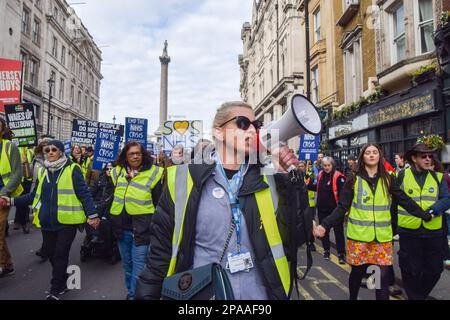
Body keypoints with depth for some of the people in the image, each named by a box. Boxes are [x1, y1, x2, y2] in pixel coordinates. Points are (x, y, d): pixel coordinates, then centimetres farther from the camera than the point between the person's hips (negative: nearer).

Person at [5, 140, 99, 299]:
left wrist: (92, 215, -16)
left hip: (67, 220, -6)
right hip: (48, 221, 6)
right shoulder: (43, 171, 11)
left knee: (60, 254, 2)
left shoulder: (72, 169, -7)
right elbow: (35, 195, 15)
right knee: (50, 252, 15)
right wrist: (13, 201, 6)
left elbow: (84, 194, -11)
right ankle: (62, 281, 39)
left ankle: (56, 290, 18)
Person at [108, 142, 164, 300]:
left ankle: (134, 295, 14)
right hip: (122, 227, 5)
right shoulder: (117, 172, 6)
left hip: (141, 227, -5)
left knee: (138, 264, -2)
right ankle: (131, 291, 36)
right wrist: (112, 218, 14)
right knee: (127, 263, 18)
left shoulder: (153, 173, -7)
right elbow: (113, 196, 18)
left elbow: (159, 203, -4)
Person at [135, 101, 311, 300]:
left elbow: (297, 235, -9)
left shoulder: (268, 178, -4)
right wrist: (147, 294, -4)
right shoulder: (185, 178, -9)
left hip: (260, 294, 2)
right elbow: (162, 248, -4)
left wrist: (293, 178, -18)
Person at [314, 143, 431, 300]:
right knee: (357, 272, 11)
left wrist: (427, 216, 3)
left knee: (383, 275, 1)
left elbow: (405, 201, 8)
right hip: (359, 236, -1)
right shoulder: (353, 180, -1)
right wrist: (325, 225, -15)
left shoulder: (388, 180, 4)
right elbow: (342, 207, -5)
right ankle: (352, 298, 35)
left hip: (382, 237, 1)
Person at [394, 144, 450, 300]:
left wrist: (433, 210, -22)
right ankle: (414, 296, 27)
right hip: (409, 231, -3)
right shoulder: (402, 176, -4)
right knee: (411, 270, 6)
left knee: (434, 269, 14)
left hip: (433, 231, 3)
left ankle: (421, 294, 38)